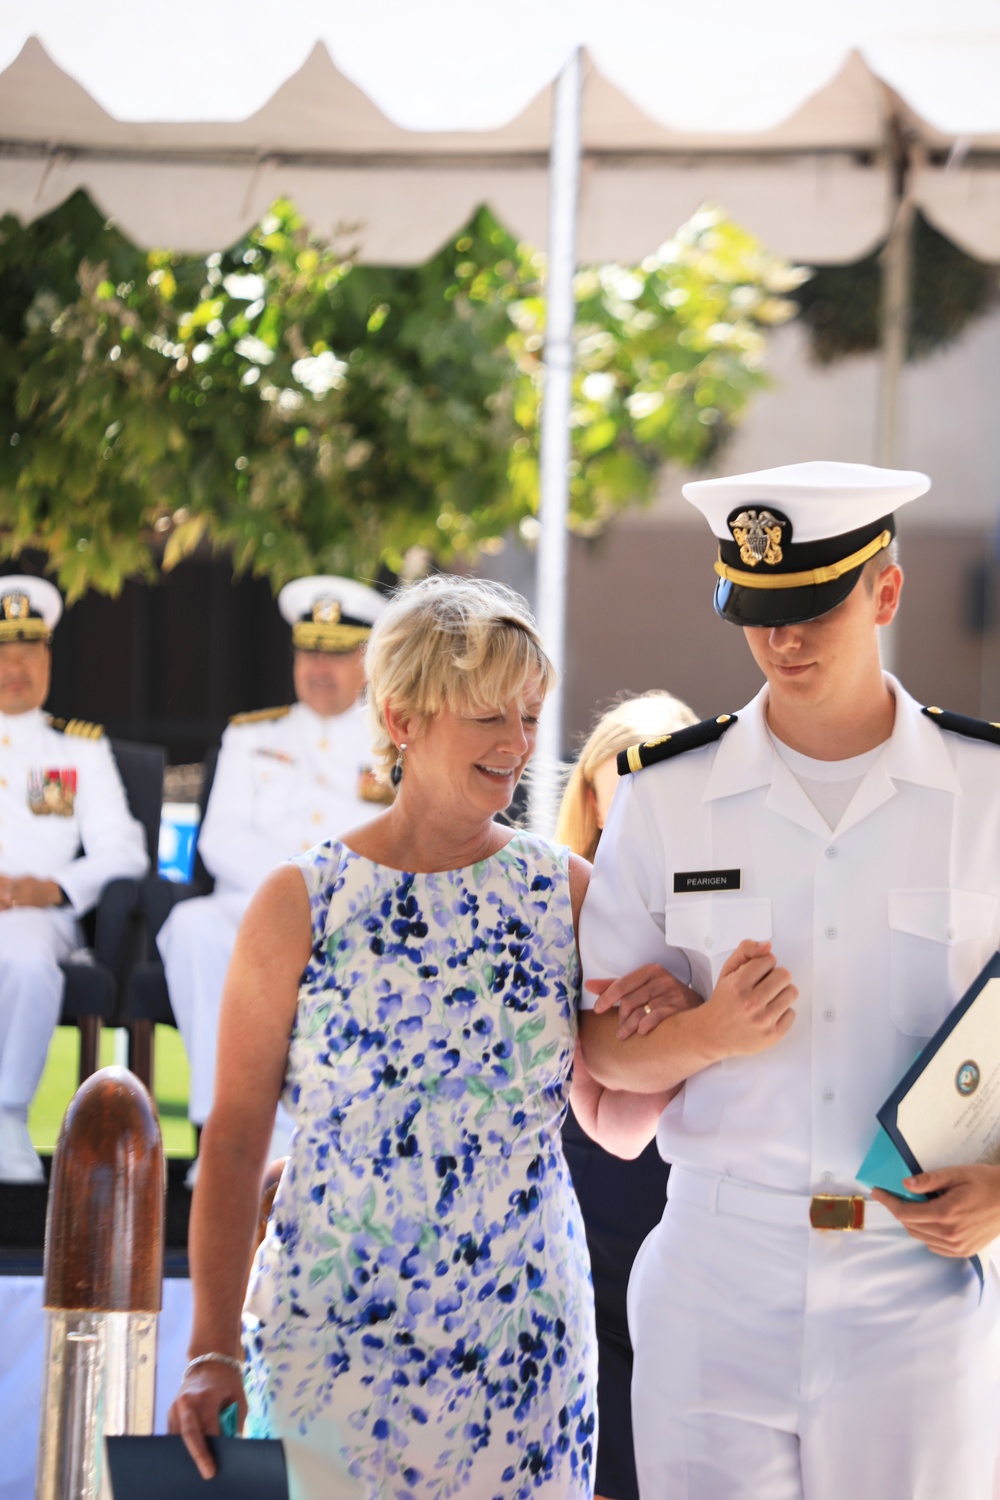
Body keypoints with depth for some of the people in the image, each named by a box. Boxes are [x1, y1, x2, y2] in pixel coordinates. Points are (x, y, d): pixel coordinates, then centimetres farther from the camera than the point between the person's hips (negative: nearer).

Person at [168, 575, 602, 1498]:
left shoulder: (566, 892, 4)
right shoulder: (302, 904, -2)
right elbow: (235, 1136, -1)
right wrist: (212, 1352, -6)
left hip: (522, 1344, 2)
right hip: (334, 1336, -2)